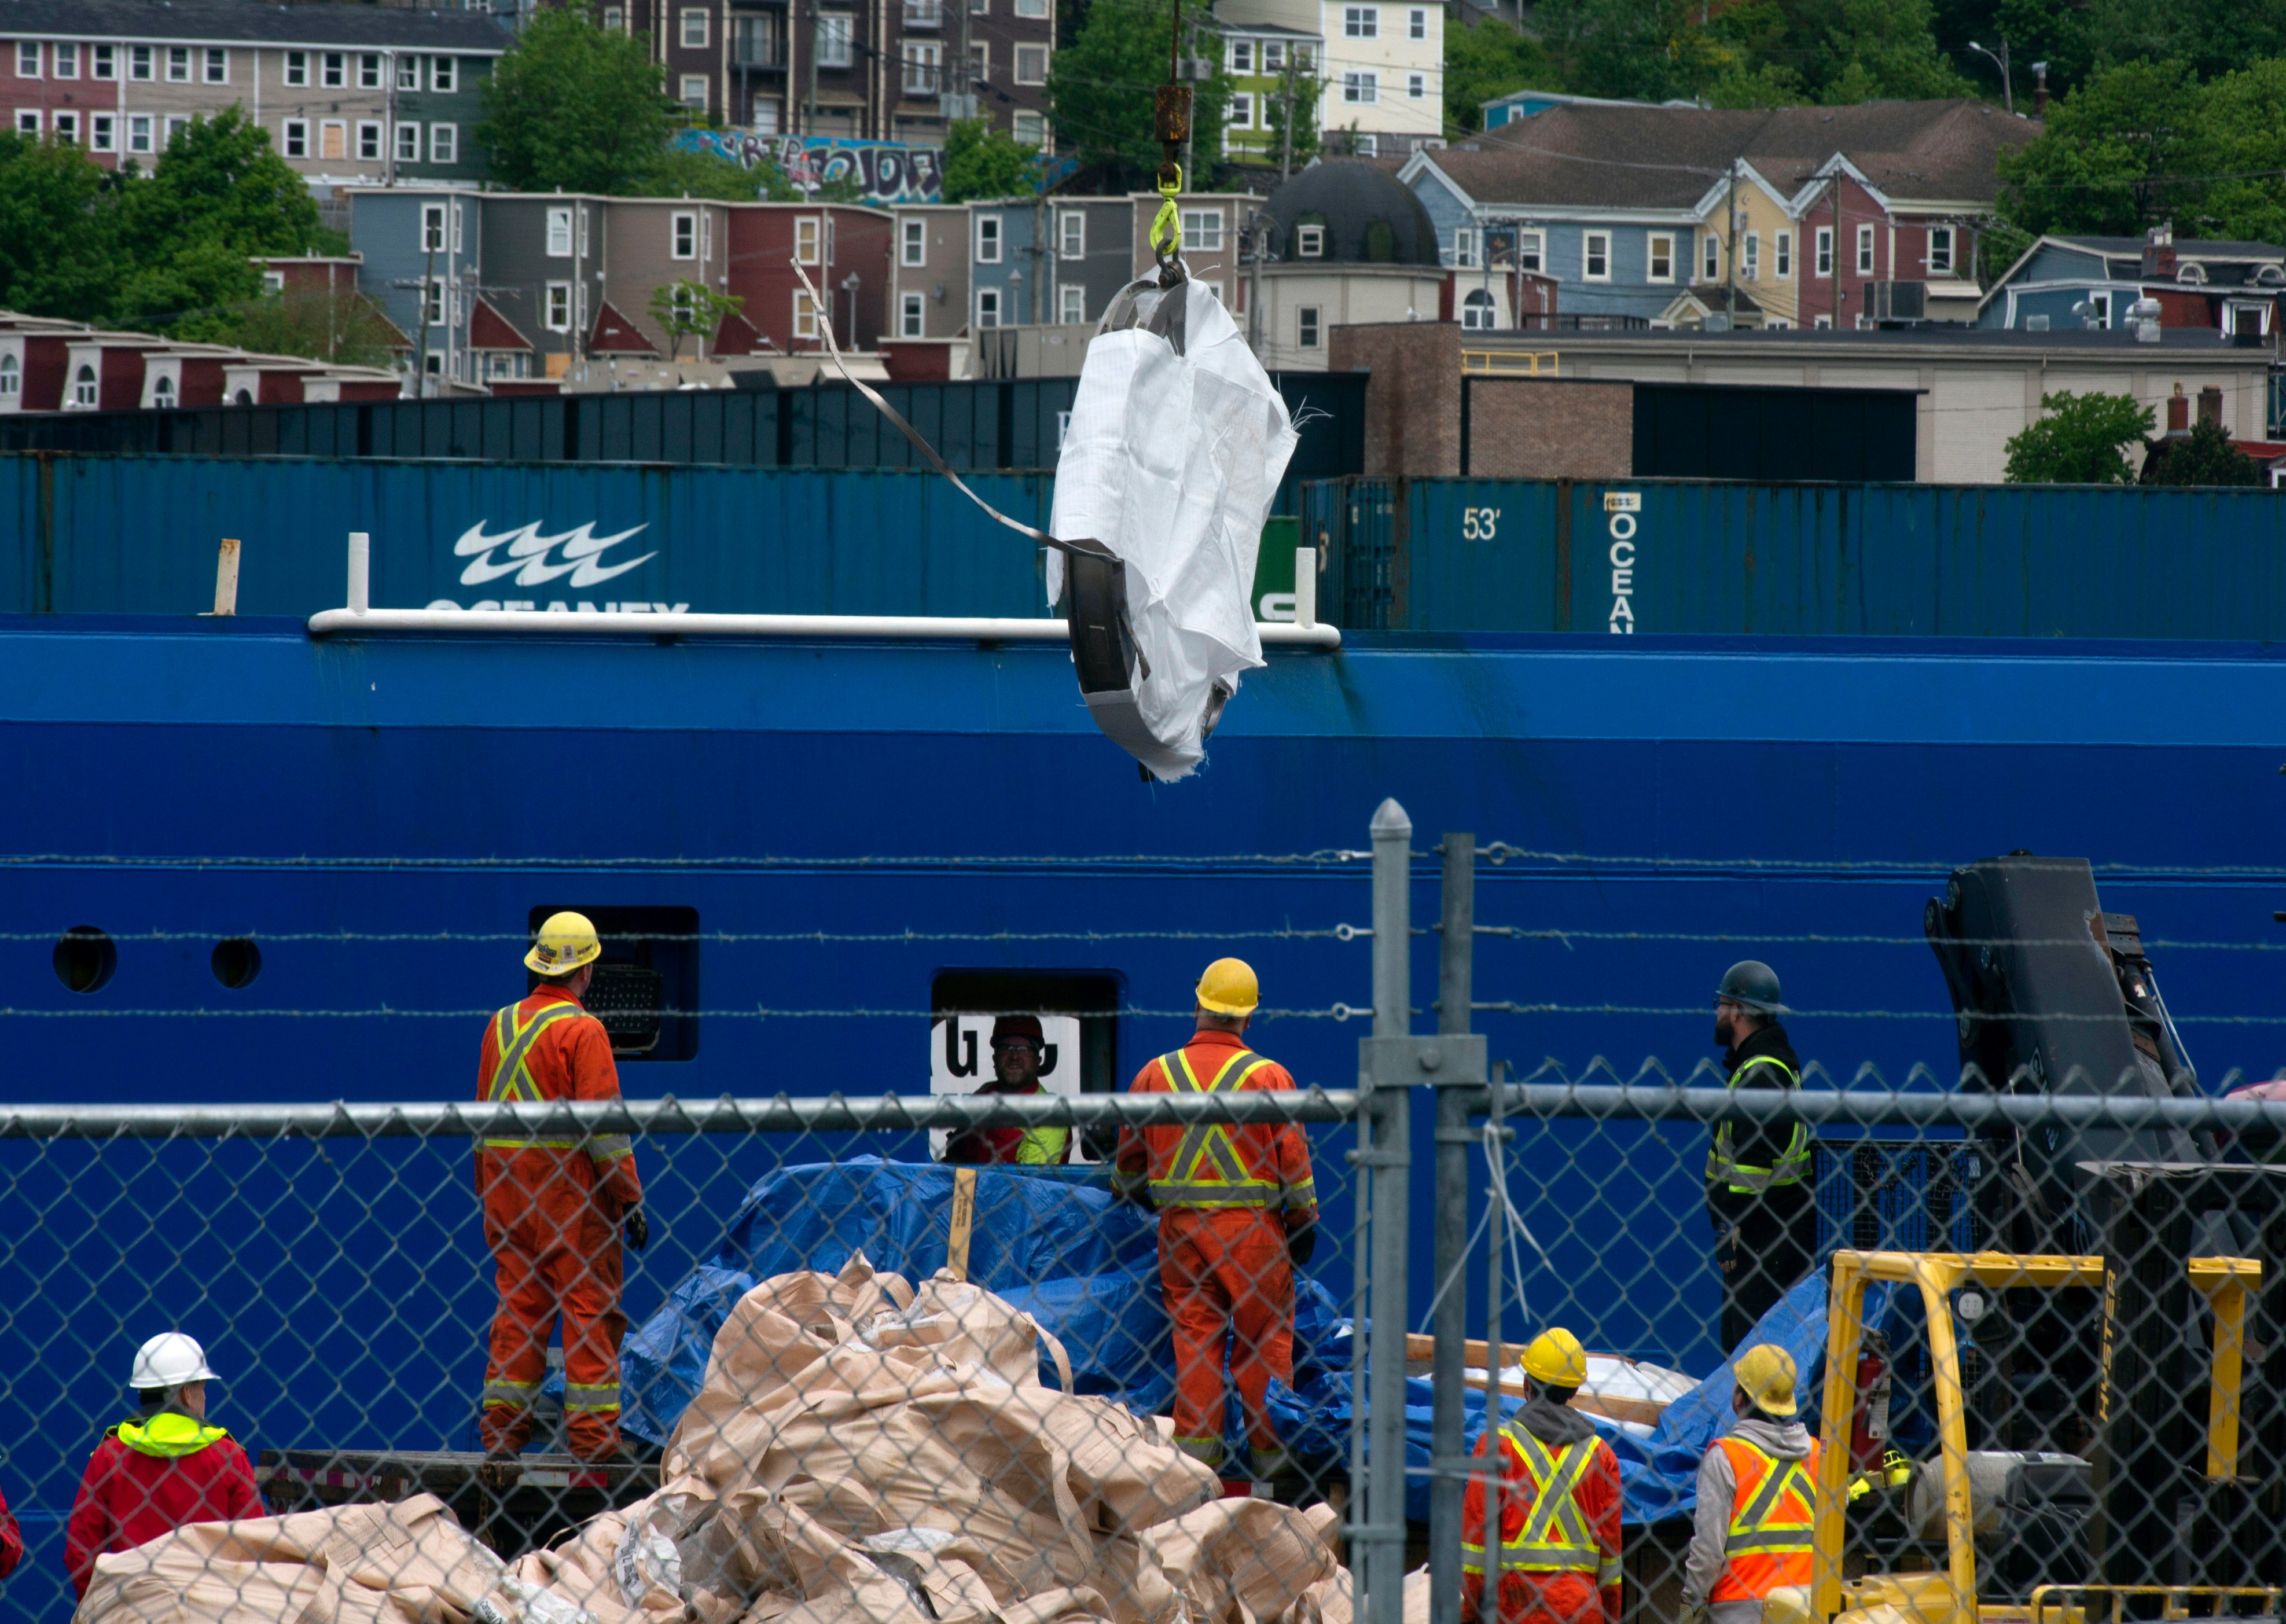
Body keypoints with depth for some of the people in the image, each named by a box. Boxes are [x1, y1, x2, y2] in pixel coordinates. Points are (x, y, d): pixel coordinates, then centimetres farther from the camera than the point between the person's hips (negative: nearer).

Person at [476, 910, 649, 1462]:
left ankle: (502, 1426, 9)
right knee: (589, 1307, -2)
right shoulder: (582, 1030, -11)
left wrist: (486, 1192, 21)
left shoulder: (501, 1024, 9)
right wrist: (630, 1199, -10)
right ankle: (593, 1433, -5)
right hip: (569, 1186, -6)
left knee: (517, 1305, 10)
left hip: (507, 1185, 6)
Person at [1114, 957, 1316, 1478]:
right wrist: (1304, 1223, 8)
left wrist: (1130, 1194, 34)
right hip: (1252, 1226, -3)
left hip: (1179, 1224, 3)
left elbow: (1129, 1158, 14)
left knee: (1193, 1336, 7)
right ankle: (1270, 1449, 4)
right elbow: (1294, 1158, -3)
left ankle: (1196, 1445, 4)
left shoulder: (1156, 1074, 3)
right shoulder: (1268, 1077, -5)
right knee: (1265, 1340, 3)